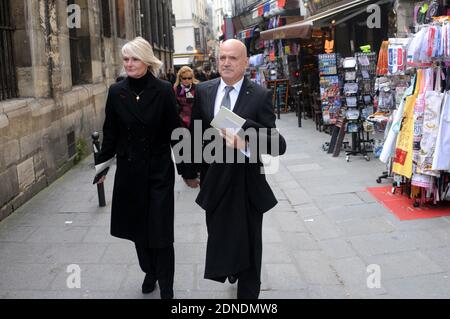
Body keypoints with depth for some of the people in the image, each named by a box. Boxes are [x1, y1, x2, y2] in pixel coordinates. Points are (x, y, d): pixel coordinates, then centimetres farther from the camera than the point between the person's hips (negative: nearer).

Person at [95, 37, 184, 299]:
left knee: (160, 229, -1)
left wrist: (186, 167, -3)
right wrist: (103, 164, 10)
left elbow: (175, 131, -5)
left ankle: (166, 287, 11)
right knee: (137, 225, 13)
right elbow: (110, 132, 7)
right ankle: (149, 272, 35)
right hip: (128, 170, 3)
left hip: (159, 170, -3)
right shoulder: (117, 92, -1)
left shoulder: (164, 90, -9)